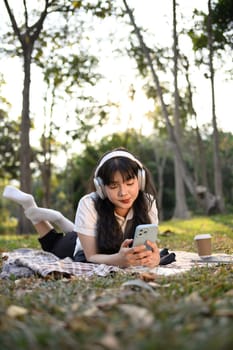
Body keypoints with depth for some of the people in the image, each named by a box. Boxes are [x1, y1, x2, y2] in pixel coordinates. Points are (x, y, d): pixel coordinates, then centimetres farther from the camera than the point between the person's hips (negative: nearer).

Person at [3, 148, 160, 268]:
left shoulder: (147, 202, -32)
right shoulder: (89, 204, -39)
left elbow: (150, 245, -29)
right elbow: (91, 256, -35)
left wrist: (153, 256, -55)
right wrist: (120, 259, -57)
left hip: (122, 250, 3)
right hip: (86, 248, -3)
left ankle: (58, 219, 45)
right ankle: (32, 209, 36)